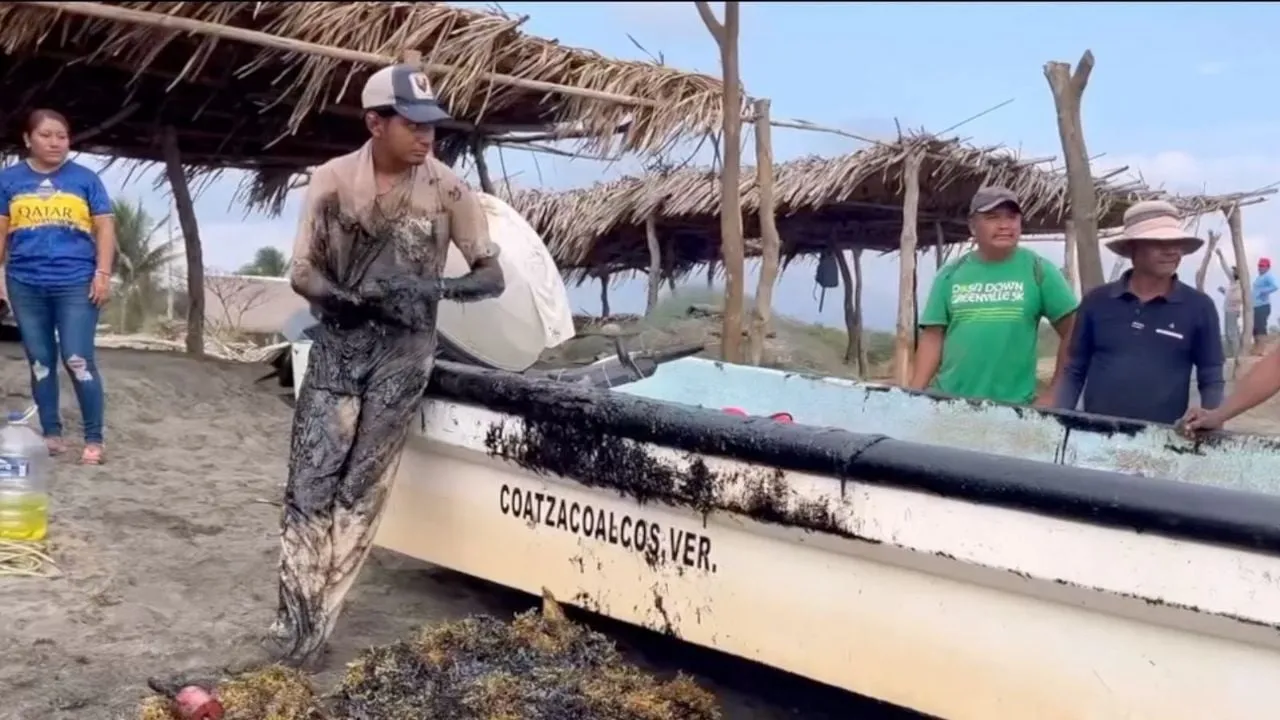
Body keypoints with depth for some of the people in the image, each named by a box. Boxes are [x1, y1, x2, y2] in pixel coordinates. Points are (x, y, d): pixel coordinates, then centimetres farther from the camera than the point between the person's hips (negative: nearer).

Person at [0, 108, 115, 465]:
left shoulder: (85, 178, 5)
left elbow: (104, 227, 4)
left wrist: (103, 273, -5)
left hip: (76, 283, -3)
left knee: (78, 361, -7)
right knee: (40, 362, 8)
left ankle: (94, 440, 0)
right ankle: (51, 434, 17)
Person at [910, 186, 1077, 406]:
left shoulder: (1038, 270, 2)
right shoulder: (950, 274, 7)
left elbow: (1071, 332, 3)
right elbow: (933, 338, 5)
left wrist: (1055, 393, -1)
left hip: (1014, 406, -2)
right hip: (947, 400, 2)